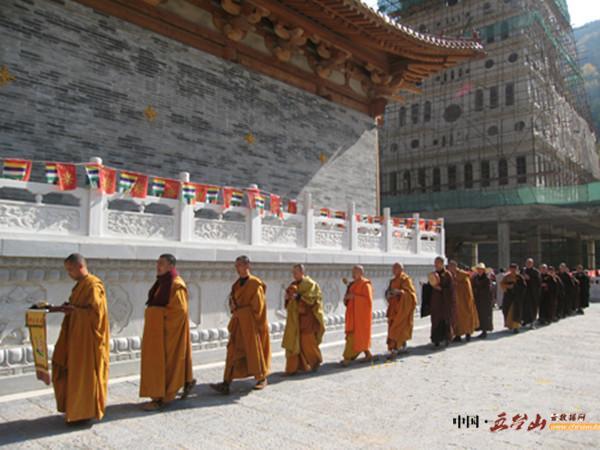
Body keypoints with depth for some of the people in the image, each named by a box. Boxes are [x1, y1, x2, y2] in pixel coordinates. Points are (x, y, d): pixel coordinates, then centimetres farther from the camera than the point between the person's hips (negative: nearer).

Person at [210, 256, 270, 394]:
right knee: (233, 353, -2)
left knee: (255, 351, 7)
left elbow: (258, 305, -14)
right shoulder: (237, 284, 9)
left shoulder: (255, 284, -12)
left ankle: (262, 379, 27)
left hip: (252, 324, -6)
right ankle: (226, 384, -4)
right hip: (239, 324, 6)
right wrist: (233, 307, -6)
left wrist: (238, 309, -10)